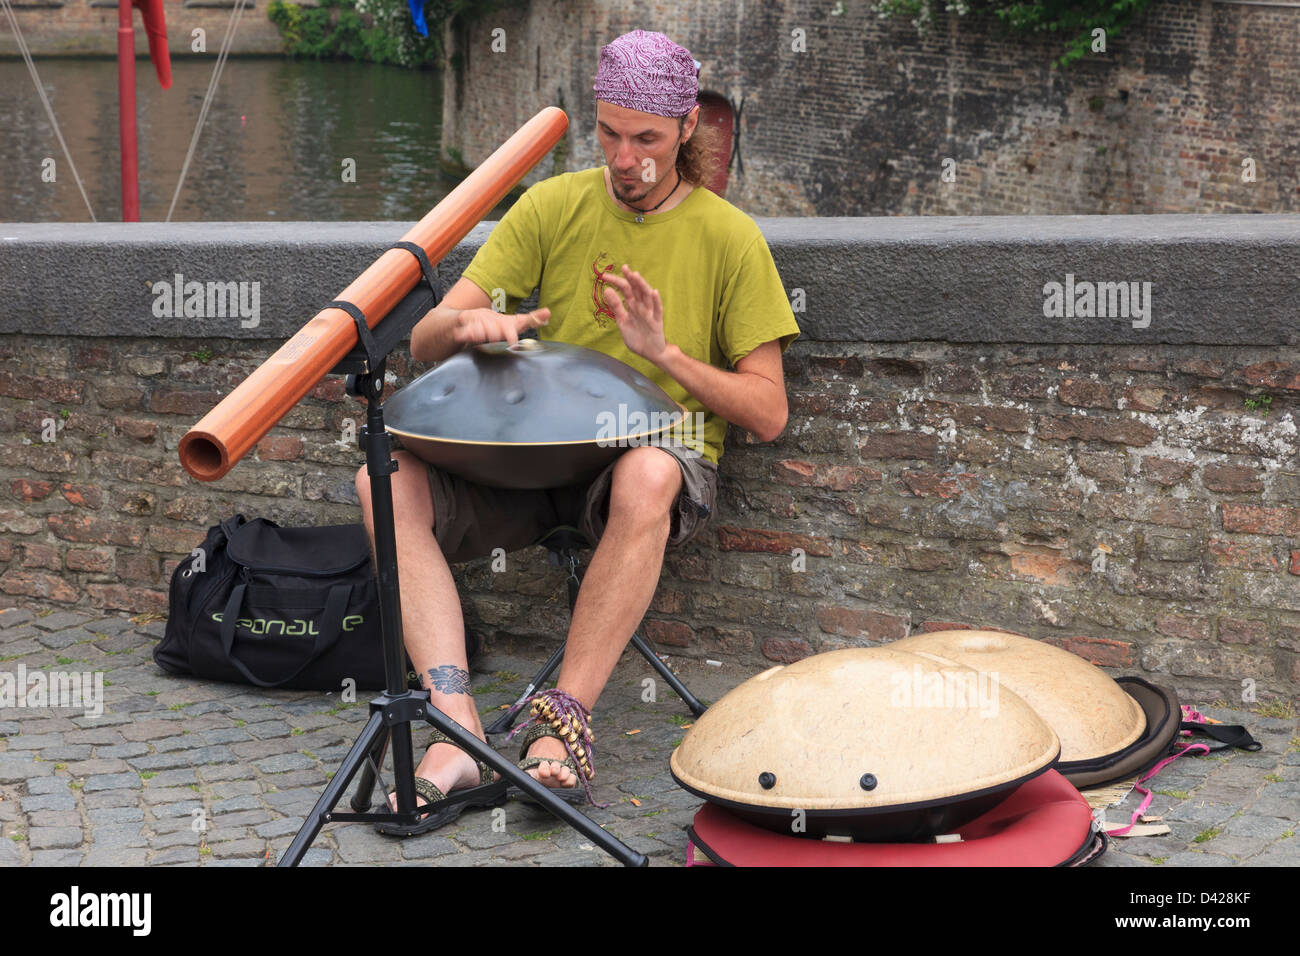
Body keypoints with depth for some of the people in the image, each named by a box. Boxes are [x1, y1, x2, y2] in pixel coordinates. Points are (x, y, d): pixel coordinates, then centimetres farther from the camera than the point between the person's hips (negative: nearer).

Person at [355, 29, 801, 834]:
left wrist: (663, 353, -17)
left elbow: (767, 414, -2)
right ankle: (460, 736, -34)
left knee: (645, 476, -41)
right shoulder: (552, 208, 7)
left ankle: (565, 720, -32)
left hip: (662, 454, -3)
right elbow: (425, 344, 1)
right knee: (388, 479, -24)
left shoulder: (729, 237, 1)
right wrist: (469, 323, -23)